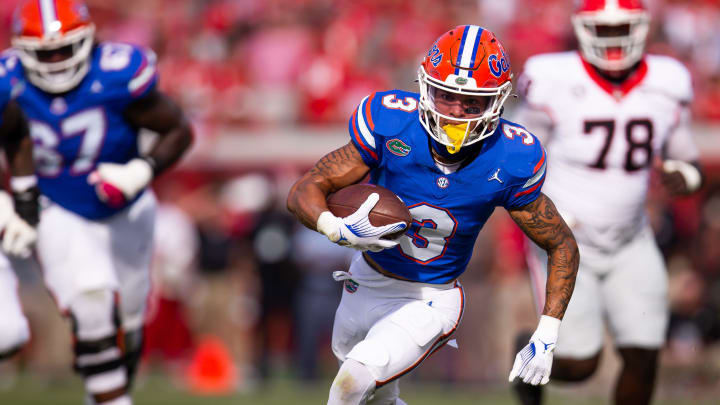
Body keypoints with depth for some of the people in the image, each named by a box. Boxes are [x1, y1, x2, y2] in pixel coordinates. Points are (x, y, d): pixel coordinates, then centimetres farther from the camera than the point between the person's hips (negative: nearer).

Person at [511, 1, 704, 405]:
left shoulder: (667, 87, -6)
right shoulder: (556, 85, -17)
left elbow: (688, 162, 6)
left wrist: (684, 175, -18)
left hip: (630, 246, 4)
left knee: (643, 358, -4)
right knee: (579, 365, -7)